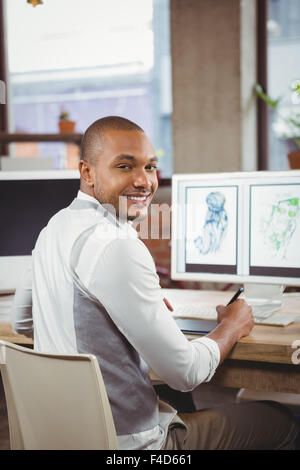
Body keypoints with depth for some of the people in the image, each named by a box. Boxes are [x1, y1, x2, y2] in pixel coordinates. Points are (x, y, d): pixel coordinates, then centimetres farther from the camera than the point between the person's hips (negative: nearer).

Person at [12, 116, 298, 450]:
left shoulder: (54, 228, 3)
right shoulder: (117, 248, -26)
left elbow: (22, 323, 19)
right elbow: (185, 373, -22)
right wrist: (232, 327, 0)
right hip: (128, 440, -9)